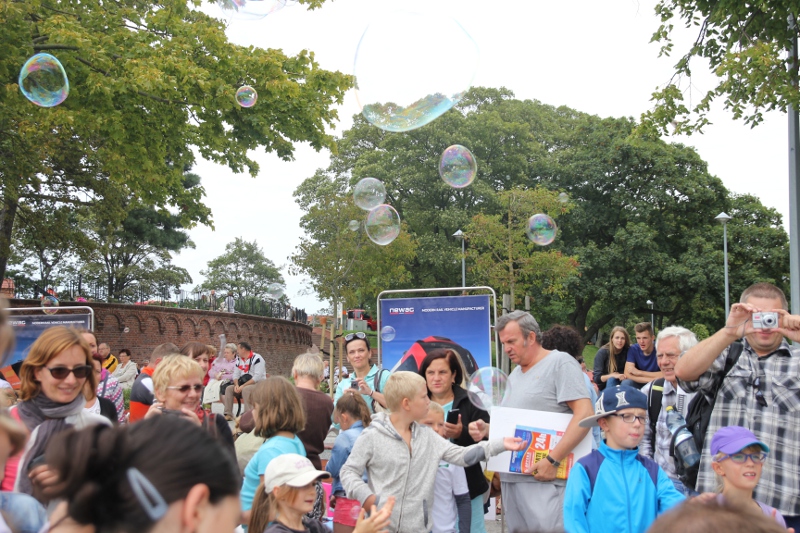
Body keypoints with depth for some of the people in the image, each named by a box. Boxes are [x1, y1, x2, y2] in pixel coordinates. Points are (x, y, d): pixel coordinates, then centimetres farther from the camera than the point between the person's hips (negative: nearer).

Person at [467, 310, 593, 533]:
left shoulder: (560, 362, -6)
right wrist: (487, 429, 5)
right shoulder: (515, 375, 19)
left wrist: (553, 460, -20)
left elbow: (585, 414, -16)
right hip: (511, 478, 8)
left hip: (544, 479, -8)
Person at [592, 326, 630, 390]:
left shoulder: (628, 351, -6)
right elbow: (597, 378, -14)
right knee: (612, 380, -33)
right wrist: (613, 375, -27)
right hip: (604, 387, -2)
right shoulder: (602, 352, -11)